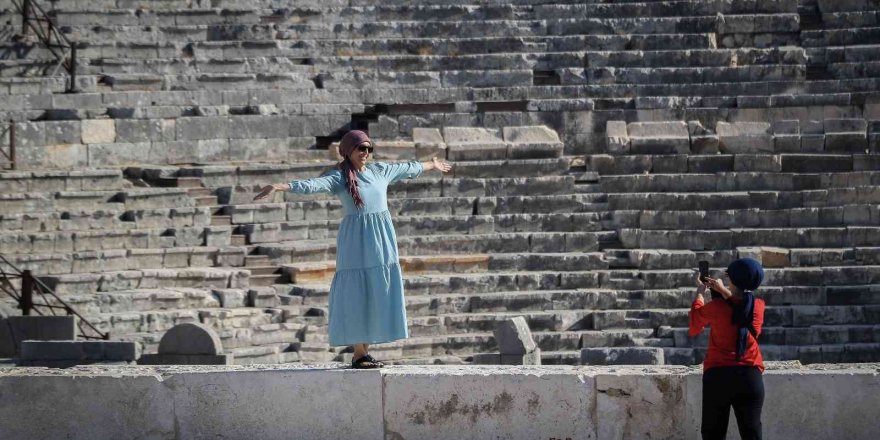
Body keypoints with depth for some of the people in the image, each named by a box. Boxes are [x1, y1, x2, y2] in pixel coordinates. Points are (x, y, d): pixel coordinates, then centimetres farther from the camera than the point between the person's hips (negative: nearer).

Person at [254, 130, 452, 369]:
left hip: (382, 240, 6)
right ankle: (358, 354, 0)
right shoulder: (339, 176, -6)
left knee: (377, 295, 4)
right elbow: (312, 184, -20)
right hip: (356, 240, -6)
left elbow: (409, 169, 27)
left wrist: (433, 165, 42)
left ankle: (365, 351, 10)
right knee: (357, 295, -4)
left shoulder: (380, 170, 11)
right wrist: (278, 186, -36)